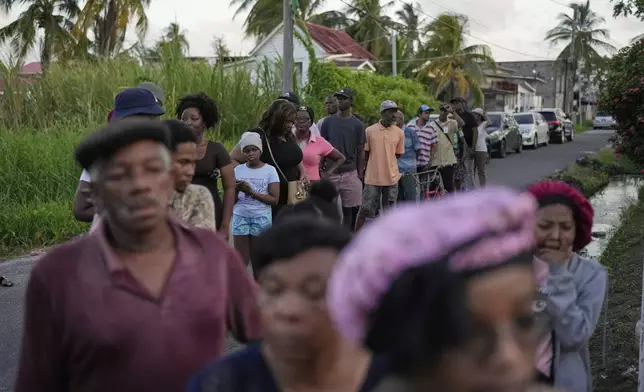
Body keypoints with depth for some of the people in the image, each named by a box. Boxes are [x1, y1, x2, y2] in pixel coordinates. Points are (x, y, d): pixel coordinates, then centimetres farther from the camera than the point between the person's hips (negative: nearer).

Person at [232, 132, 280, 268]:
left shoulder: (269, 170, -1)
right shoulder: (238, 170, 6)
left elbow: (274, 199, -7)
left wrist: (252, 192, -16)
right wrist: (236, 190, -16)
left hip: (261, 217, -2)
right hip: (240, 216, 2)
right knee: (241, 260, 1)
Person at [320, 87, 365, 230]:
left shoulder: (357, 124, 3)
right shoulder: (328, 122, 6)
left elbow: (360, 151, 4)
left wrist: (360, 174, -2)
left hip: (350, 173, -1)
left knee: (349, 209, 4)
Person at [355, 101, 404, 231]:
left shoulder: (399, 133, 1)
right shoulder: (370, 131, -4)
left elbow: (398, 154, 9)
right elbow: (365, 154, 5)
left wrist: (386, 161, 4)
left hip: (391, 177, 2)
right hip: (373, 177, -2)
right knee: (365, 209, 0)